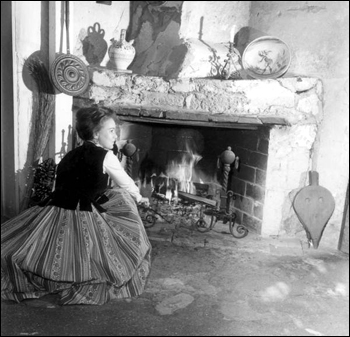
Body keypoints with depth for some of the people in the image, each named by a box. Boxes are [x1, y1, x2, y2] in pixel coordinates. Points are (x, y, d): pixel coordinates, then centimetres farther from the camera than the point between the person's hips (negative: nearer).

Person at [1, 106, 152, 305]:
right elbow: (126, 184, 8)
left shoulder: (72, 155, 14)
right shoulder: (106, 157, -4)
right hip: (83, 221, -6)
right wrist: (138, 198, 29)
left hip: (54, 214, 6)